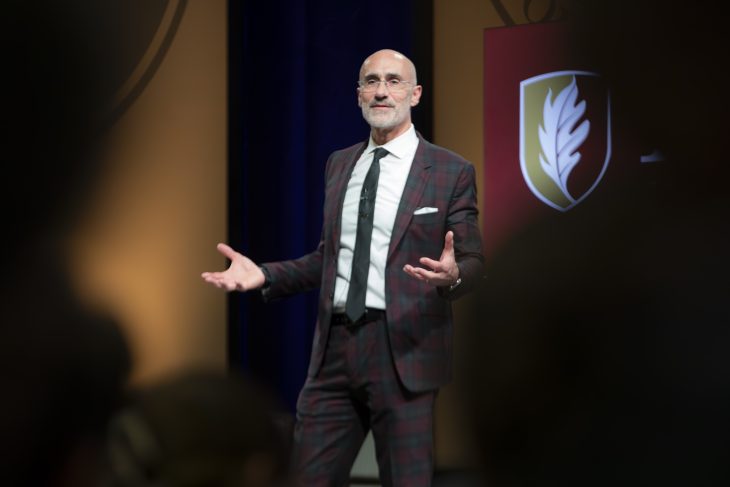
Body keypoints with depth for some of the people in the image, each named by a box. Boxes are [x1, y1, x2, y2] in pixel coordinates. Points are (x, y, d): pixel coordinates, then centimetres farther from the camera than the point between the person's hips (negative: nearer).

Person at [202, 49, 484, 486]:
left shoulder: (451, 171, -1)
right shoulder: (340, 165, 15)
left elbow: (473, 263, -1)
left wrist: (452, 275, -24)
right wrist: (264, 275, 5)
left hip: (403, 350, -4)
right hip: (335, 349, 5)